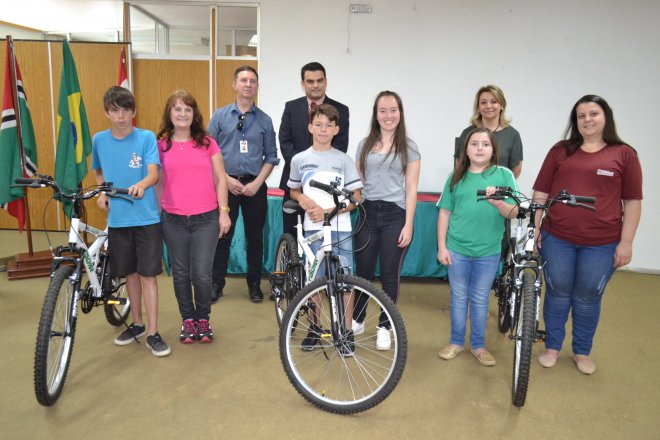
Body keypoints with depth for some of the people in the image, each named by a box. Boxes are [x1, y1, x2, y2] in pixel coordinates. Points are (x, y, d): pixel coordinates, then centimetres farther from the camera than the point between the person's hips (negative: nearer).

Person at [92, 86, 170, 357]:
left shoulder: (146, 137, -6)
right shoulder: (99, 140, 5)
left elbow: (154, 173, -16)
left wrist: (141, 185, -37)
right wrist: (102, 194, 4)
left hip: (146, 217, -3)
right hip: (117, 218, 3)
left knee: (148, 274, -1)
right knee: (130, 273, 14)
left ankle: (153, 333, 7)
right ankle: (137, 324, 30)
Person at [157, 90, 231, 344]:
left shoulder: (207, 143, 4)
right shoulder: (160, 146, 5)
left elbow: (220, 180, 5)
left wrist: (223, 212, -1)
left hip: (206, 219, -1)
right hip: (173, 220, 1)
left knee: (202, 274, -1)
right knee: (180, 273, 10)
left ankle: (203, 319, 22)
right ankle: (188, 320, 28)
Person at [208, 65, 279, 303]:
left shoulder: (265, 120, 4)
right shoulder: (220, 116, 3)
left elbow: (271, 157, 3)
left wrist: (257, 183, -8)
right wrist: (227, 180, -9)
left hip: (255, 186, 1)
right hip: (226, 184, -1)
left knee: (255, 237, 9)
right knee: (222, 235, 5)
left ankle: (254, 284, 23)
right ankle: (217, 283, 18)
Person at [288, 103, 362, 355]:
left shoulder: (343, 159, 0)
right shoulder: (299, 160, 4)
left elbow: (355, 198, 0)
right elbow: (293, 191, 17)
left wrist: (327, 211, -12)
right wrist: (302, 199, -6)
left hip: (340, 228, -1)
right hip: (313, 228, 1)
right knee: (314, 279, 10)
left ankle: (347, 332, 13)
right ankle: (314, 327, 26)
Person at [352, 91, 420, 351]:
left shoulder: (409, 147, 2)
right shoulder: (365, 145, 9)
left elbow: (411, 189, -2)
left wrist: (408, 225, -7)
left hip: (394, 215, -2)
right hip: (367, 213, 2)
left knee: (390, 274, 6)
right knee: (363, 271, 8)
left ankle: (383, 326, 21)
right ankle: (357, 320, 27)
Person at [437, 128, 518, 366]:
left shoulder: (503, 174, -2)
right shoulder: (457, 177, 2)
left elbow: (513, 213, -6)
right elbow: (444, 213, 3)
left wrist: (498, 203, -28)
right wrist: (441, 246, -1)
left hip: (488, 250, -1)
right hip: (457, 249, 1)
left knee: (480, 299, 13)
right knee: (458, 297, 13)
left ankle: (478, 345, 28)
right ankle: (456, 342, 29)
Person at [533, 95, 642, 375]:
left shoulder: (624, 154, 1)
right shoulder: (560, 151, 3)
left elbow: (633, 202, 1)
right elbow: (541, 193, 5)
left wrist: (626, 242, -2)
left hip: (602, 244, 0)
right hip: (557, 239, 1)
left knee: (588, 299, 12)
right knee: (558, 294, 13)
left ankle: (582, 352, 33)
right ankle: (552, 347, 31)